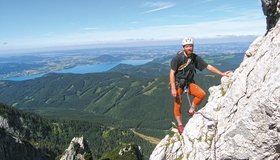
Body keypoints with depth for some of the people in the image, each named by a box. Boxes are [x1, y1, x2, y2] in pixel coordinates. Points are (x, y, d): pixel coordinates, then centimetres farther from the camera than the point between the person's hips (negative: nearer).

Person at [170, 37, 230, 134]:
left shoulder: (195, 58, -4)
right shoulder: (177, 58, -18)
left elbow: (208, 67, 1)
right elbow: (172, 73, -17)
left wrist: (222, 74, -1)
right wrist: (173, 89, -23)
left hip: (189, 82, 4)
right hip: (178, 83, -4)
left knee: (202, 94, -16)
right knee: (178, 105, -4)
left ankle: (191, 110, 9)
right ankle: (180, 125, 16)